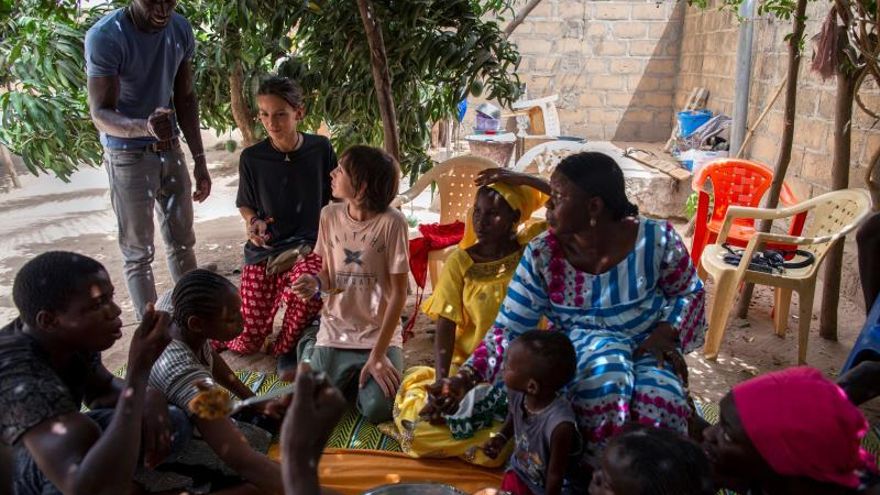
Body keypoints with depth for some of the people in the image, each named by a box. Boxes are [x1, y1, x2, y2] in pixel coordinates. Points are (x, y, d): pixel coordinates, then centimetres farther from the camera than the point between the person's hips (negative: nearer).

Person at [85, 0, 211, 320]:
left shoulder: (181, 30, -4)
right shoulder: (105, 36, -22)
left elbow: (185, 98, 6)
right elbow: (101, 114, -25)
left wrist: (199, 159, 5)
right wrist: (144, 127, -45)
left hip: (170, 149, 6)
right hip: (128, 155, -5)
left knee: (182, 242, 13)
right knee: (138, 252, 0)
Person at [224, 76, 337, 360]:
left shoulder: (320, 149, -3)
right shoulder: (252, 158, -2)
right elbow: (245, 205, 10)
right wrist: (253, 222, -9)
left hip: (308, 246, -1)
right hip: (264, 251, 1)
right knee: (245, 342, -4)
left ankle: (287, 347, -7)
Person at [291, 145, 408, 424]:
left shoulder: (392, 222, -16)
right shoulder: (330, 215, -2)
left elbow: (398, 293, -13)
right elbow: (328, 275, 9)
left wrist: (378, 354, -15)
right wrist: (316, 284, -17)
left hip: (381, 335, -3)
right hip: (336, 332, 3)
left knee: (378, 410, -21)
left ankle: (362, 375, 15)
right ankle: (311, 348, 25)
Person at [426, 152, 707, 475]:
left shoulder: (656, 239, -14)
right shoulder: (541, 255, -14)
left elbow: (689, 292, 5)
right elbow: (508, 329, -11)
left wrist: (665, 334, -15)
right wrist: (466, 378, -26)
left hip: (646, 348, 0)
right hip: (576, 346, 0)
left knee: (660, 402, -35)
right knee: (605, 369, -38)